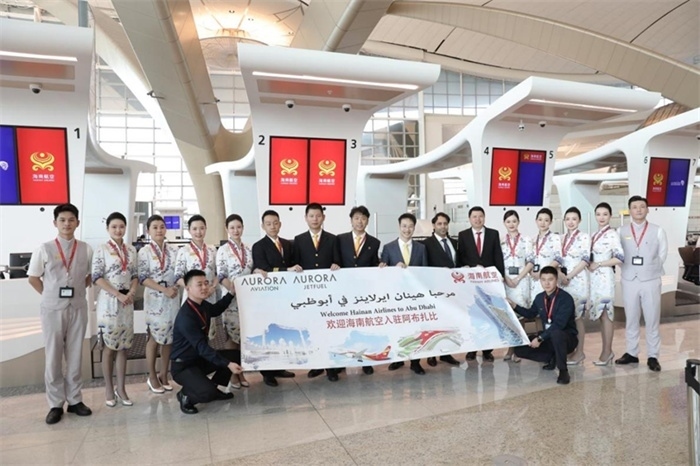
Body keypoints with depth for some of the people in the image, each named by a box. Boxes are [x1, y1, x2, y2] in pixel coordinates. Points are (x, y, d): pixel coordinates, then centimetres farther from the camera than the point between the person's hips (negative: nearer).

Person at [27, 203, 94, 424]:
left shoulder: (86, 249, 0)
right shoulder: (45, 249, -3)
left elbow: (91, 276, 11)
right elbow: (33, 278, 5)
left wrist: (78, 289, 2)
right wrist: (50, 295, 2)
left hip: (78, 307, 1)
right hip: (52, 309, -1)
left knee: (75, 355, 9)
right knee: (53, 357, 6)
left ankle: (74, 400, 21)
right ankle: (55, 404, 18)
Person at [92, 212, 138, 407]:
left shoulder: (131, 250, 8)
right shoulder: (101, 249, -5)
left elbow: (135, 275, 10)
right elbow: (97, 277, -11)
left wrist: (131, 293, -8)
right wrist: (118, 295, -16)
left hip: (127, 301, 4)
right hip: (108, 301, -4)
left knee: (123, 346, 8)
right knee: (109, 346, 3)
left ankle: (121, 388, 16)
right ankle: (109, 389, 15)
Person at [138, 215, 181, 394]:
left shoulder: (173, 250, 5)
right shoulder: (144, 251, -4)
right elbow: (143, 278, -10)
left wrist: (176, 287, -13)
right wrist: (164, 290, -19)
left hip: (173, 298, 4)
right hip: (155, 299, -3)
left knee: (169, 337, 9)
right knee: (154, 337, 3)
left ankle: (163, 374, 23)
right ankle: (152, 377, 18)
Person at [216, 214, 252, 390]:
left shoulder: (248, 250, 11)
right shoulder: (222, 250, -2)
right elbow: (220, 275, -9)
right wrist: (232, 287, -22)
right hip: (231, 298, -4)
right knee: (232, 336, 0)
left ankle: (240, 372, 21)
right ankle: (232, 374, 11)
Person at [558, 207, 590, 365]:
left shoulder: (584, 237, -4)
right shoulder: (561, 238, 12)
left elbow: (585, 260, -11)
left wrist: (569, 276, -14)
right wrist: (560, 274, -8)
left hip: (578, 280, -5)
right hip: (562, 280, 5)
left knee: (577, 316, -1)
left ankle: (579, 351, 9)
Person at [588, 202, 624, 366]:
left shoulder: (612, 234, -8)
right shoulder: (594, 235, 14)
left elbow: (620, 258, -17)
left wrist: (598, 264, -13)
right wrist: (590, 265, 1)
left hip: (605, 277, -8)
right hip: (595, 277, 8)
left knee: (606, 314, -2)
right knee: (600, 314, 10)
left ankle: (607, 352, 7)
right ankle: (607, 351, 19)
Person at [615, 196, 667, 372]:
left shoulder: (658, 231, 1)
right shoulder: (621, 231, 4)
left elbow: (662, 254, 3)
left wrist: (651, 269, 0)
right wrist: (627, 268, -2)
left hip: (651, 280, -1)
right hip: (629, 280, 1)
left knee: (652, 320, 4)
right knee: (631, 319, 9)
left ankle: (652, 356, 13)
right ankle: (632, 353, 20)